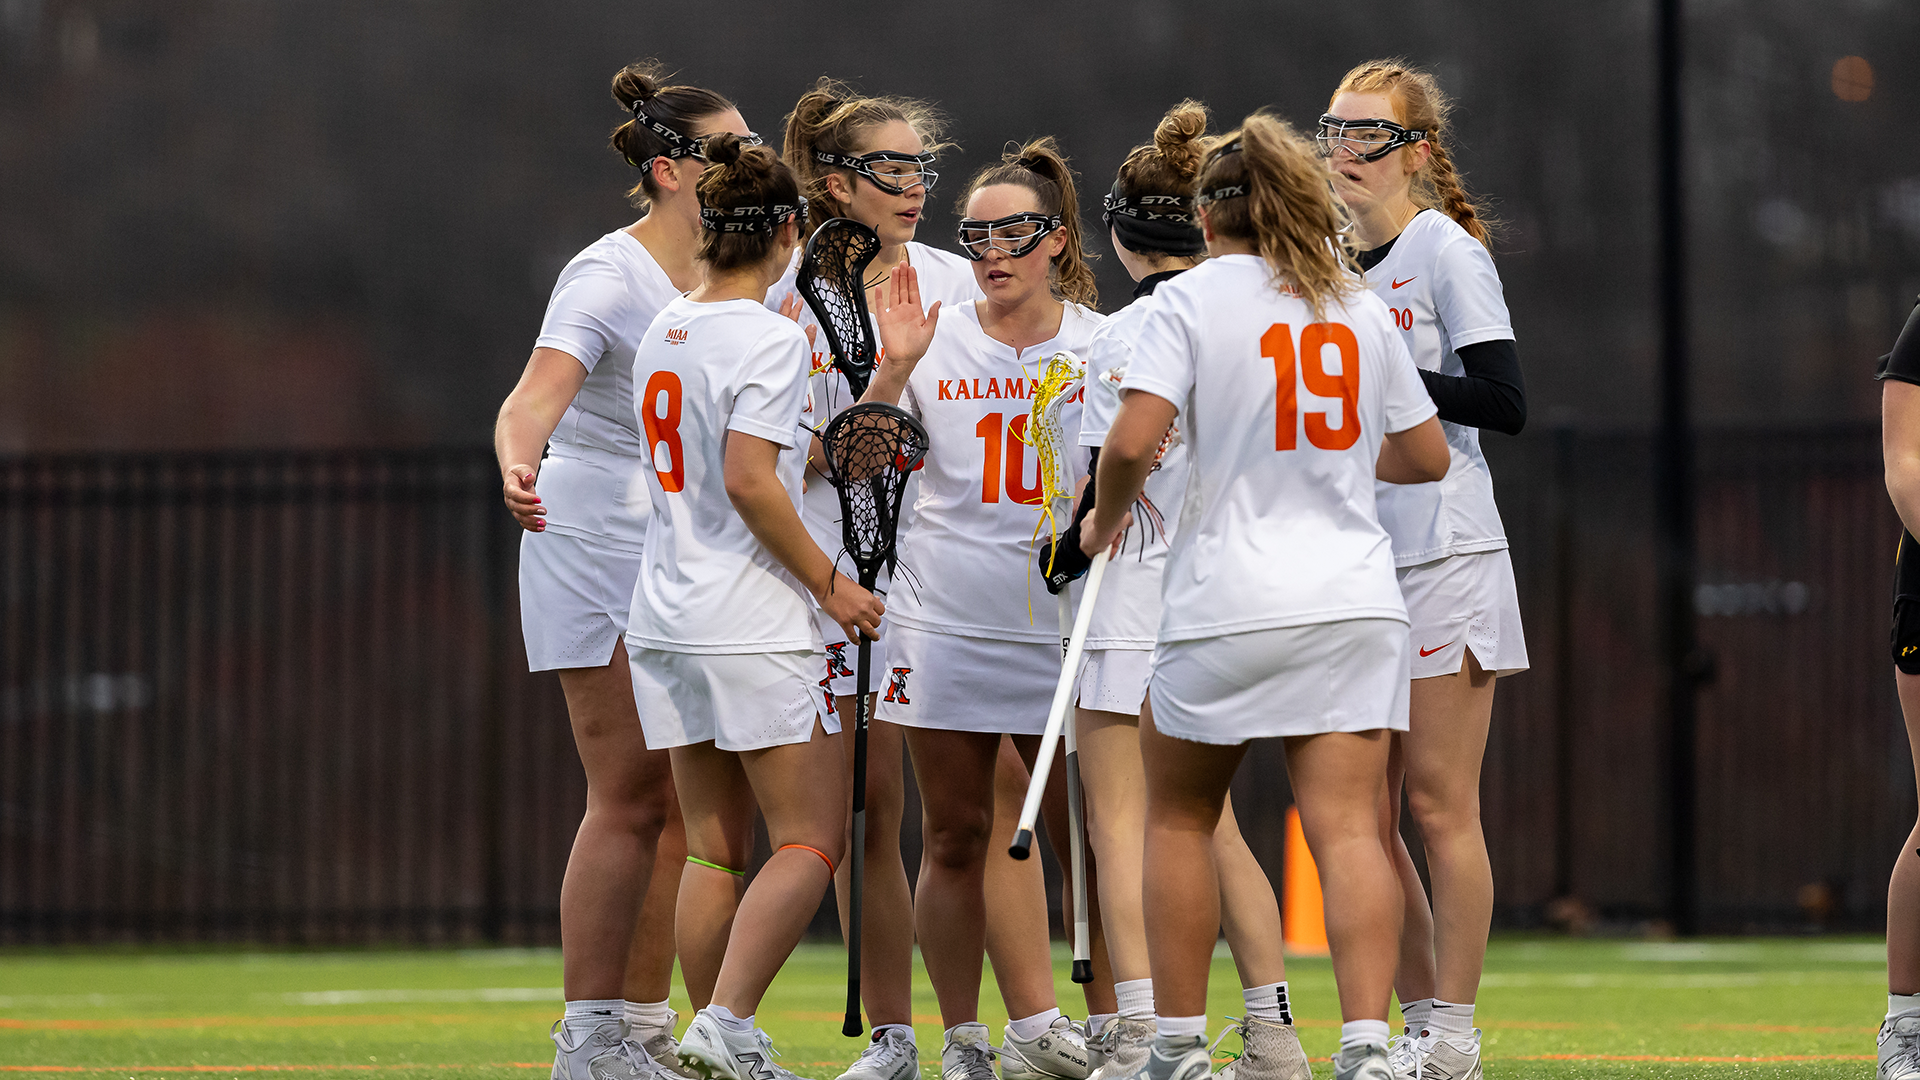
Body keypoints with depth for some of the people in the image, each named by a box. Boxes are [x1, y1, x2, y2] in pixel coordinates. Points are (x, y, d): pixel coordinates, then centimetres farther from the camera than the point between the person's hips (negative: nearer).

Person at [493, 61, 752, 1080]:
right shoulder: (608, 278, -15)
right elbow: (536, 395, -31)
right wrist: (517, 466, -50)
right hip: (600, 555, -8)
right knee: (628, 800, -8)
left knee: (679, 804, 7)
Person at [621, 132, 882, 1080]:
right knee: (810, 843, -3)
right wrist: (828, 583, -12)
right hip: (754, 628, -8)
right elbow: (749, 480, -20)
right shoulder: (771, 337, -12)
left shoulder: (663, 333, 10)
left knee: (711, 847, 10)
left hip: (663, 623, 8)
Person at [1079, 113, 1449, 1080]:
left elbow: (1133, 441, -15)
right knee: (1347, 828, -4)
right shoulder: (1360, 308, 11)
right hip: (1354, 598, 3)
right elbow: (1425, 455, 18)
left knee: (1178, 818, 15)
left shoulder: (1189, 300, -3)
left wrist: (1106, 518, 4)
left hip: (1228, 601, -3)